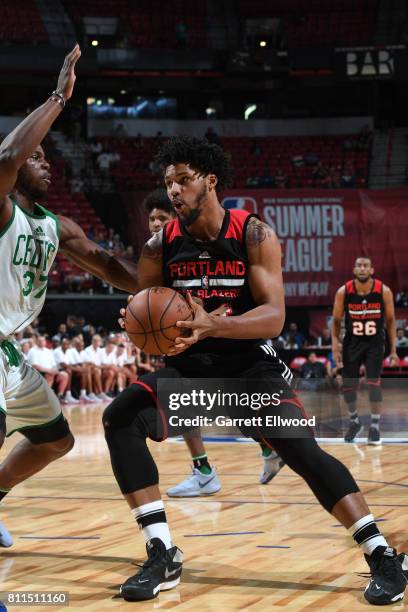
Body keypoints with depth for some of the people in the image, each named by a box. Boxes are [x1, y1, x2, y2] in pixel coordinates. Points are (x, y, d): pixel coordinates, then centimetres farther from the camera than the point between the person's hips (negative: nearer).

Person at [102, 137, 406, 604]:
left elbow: (274, 317, -19)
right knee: (119, 418, -20)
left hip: (250, 365, -3)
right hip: (189, 368, 3)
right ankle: (162, 557, -17)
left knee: (303, 450, -22)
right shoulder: (160, 245, -3)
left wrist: (212, 325, -36)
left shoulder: (253, 235, -12)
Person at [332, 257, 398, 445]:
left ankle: (375, 427, 0)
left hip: (375, 343, -1)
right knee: (347, 385, 4)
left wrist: (393, 350, -4)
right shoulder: (343, 292, -13)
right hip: (352, 342, 1)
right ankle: (354, 422, 26)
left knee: (374, 383, -11)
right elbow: (336, 320, -2)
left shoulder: (384, 291, -13)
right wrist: (335, 348, -9)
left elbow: (390, 320, -3)